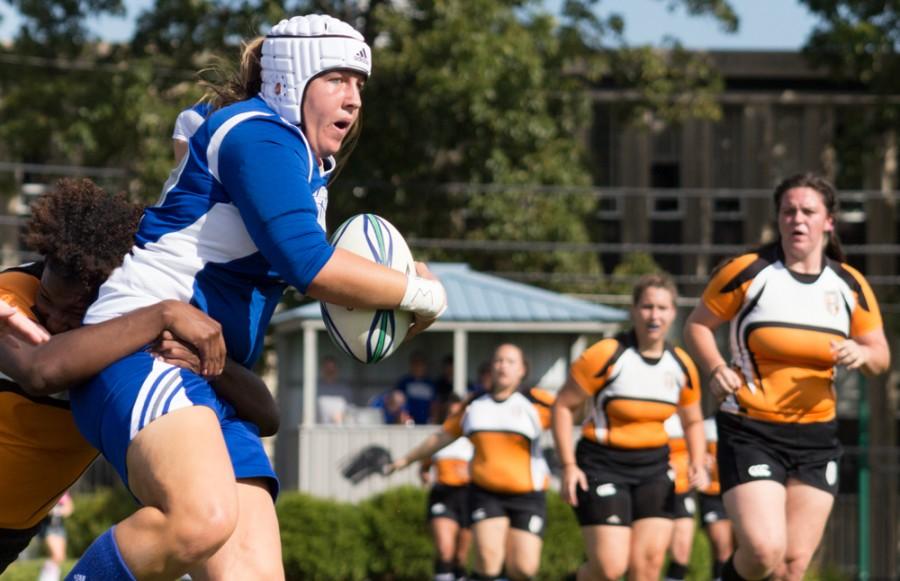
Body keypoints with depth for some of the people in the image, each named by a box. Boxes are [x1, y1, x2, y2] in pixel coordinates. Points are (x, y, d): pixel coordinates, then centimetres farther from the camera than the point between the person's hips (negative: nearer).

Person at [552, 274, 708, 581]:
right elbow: (563, 406, -7)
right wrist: (568, 466, -14)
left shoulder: (682, 366, 3)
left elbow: (692, 421, 18)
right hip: (603, 466, -5)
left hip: (654, 468, 5)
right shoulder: (606, 356, -13)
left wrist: (698, 464, 0)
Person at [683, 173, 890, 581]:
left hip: (816, 438, 4)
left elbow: (881, 356, 11)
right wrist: (716, 369, -15)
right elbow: (697, 325, 4)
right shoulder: (747, 272, -7)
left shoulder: (850, 285, 4)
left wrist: (862, 354, -12)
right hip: (751, 433, -4)